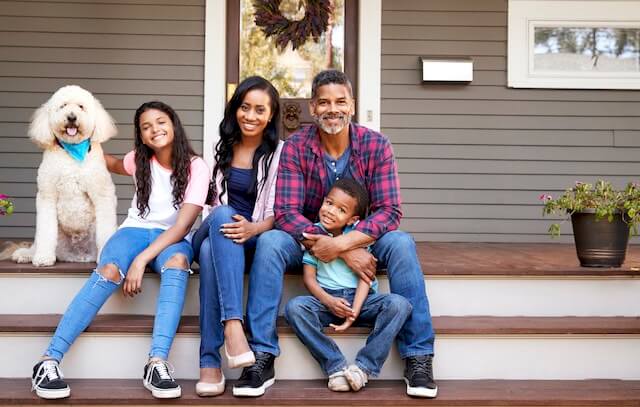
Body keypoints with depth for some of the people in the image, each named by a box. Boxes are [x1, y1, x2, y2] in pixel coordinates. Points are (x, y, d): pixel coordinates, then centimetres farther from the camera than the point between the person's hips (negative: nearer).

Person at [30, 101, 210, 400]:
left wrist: (142, 259, -27)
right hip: (135, 230, 2)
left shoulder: (196, 167, -8)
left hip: (172, 237, -2)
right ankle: (49, 362, -38)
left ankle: (157, 364, -50)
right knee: (109, 271, -33)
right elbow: (115, 165, 33)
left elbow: (183, 224, -17)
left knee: (177, 262, -40)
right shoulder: (140, 161, 5)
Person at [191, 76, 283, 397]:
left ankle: (211, 362, -40)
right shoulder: (223, 148, 14)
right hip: (216, 231, 2)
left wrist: (252, 228, -27)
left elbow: (278, 213, -6)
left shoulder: (279, 152, 2)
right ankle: (232, 324, -49)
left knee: (212, 250, -36)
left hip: (256, 238, -2)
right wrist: (225, 223, -6)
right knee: (223, 215, -35)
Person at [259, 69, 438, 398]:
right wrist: (348, 253, -29)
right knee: (271, 242, -30)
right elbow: (286, 213, -20)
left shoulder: (376, 145, -11)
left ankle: (418, 356, -24)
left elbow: (389, 211, -17)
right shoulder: (295, 147, -12)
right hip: (308, 239, 0)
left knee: (401, 243, -29)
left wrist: (342, 243, -33)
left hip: (361, 238, 0)